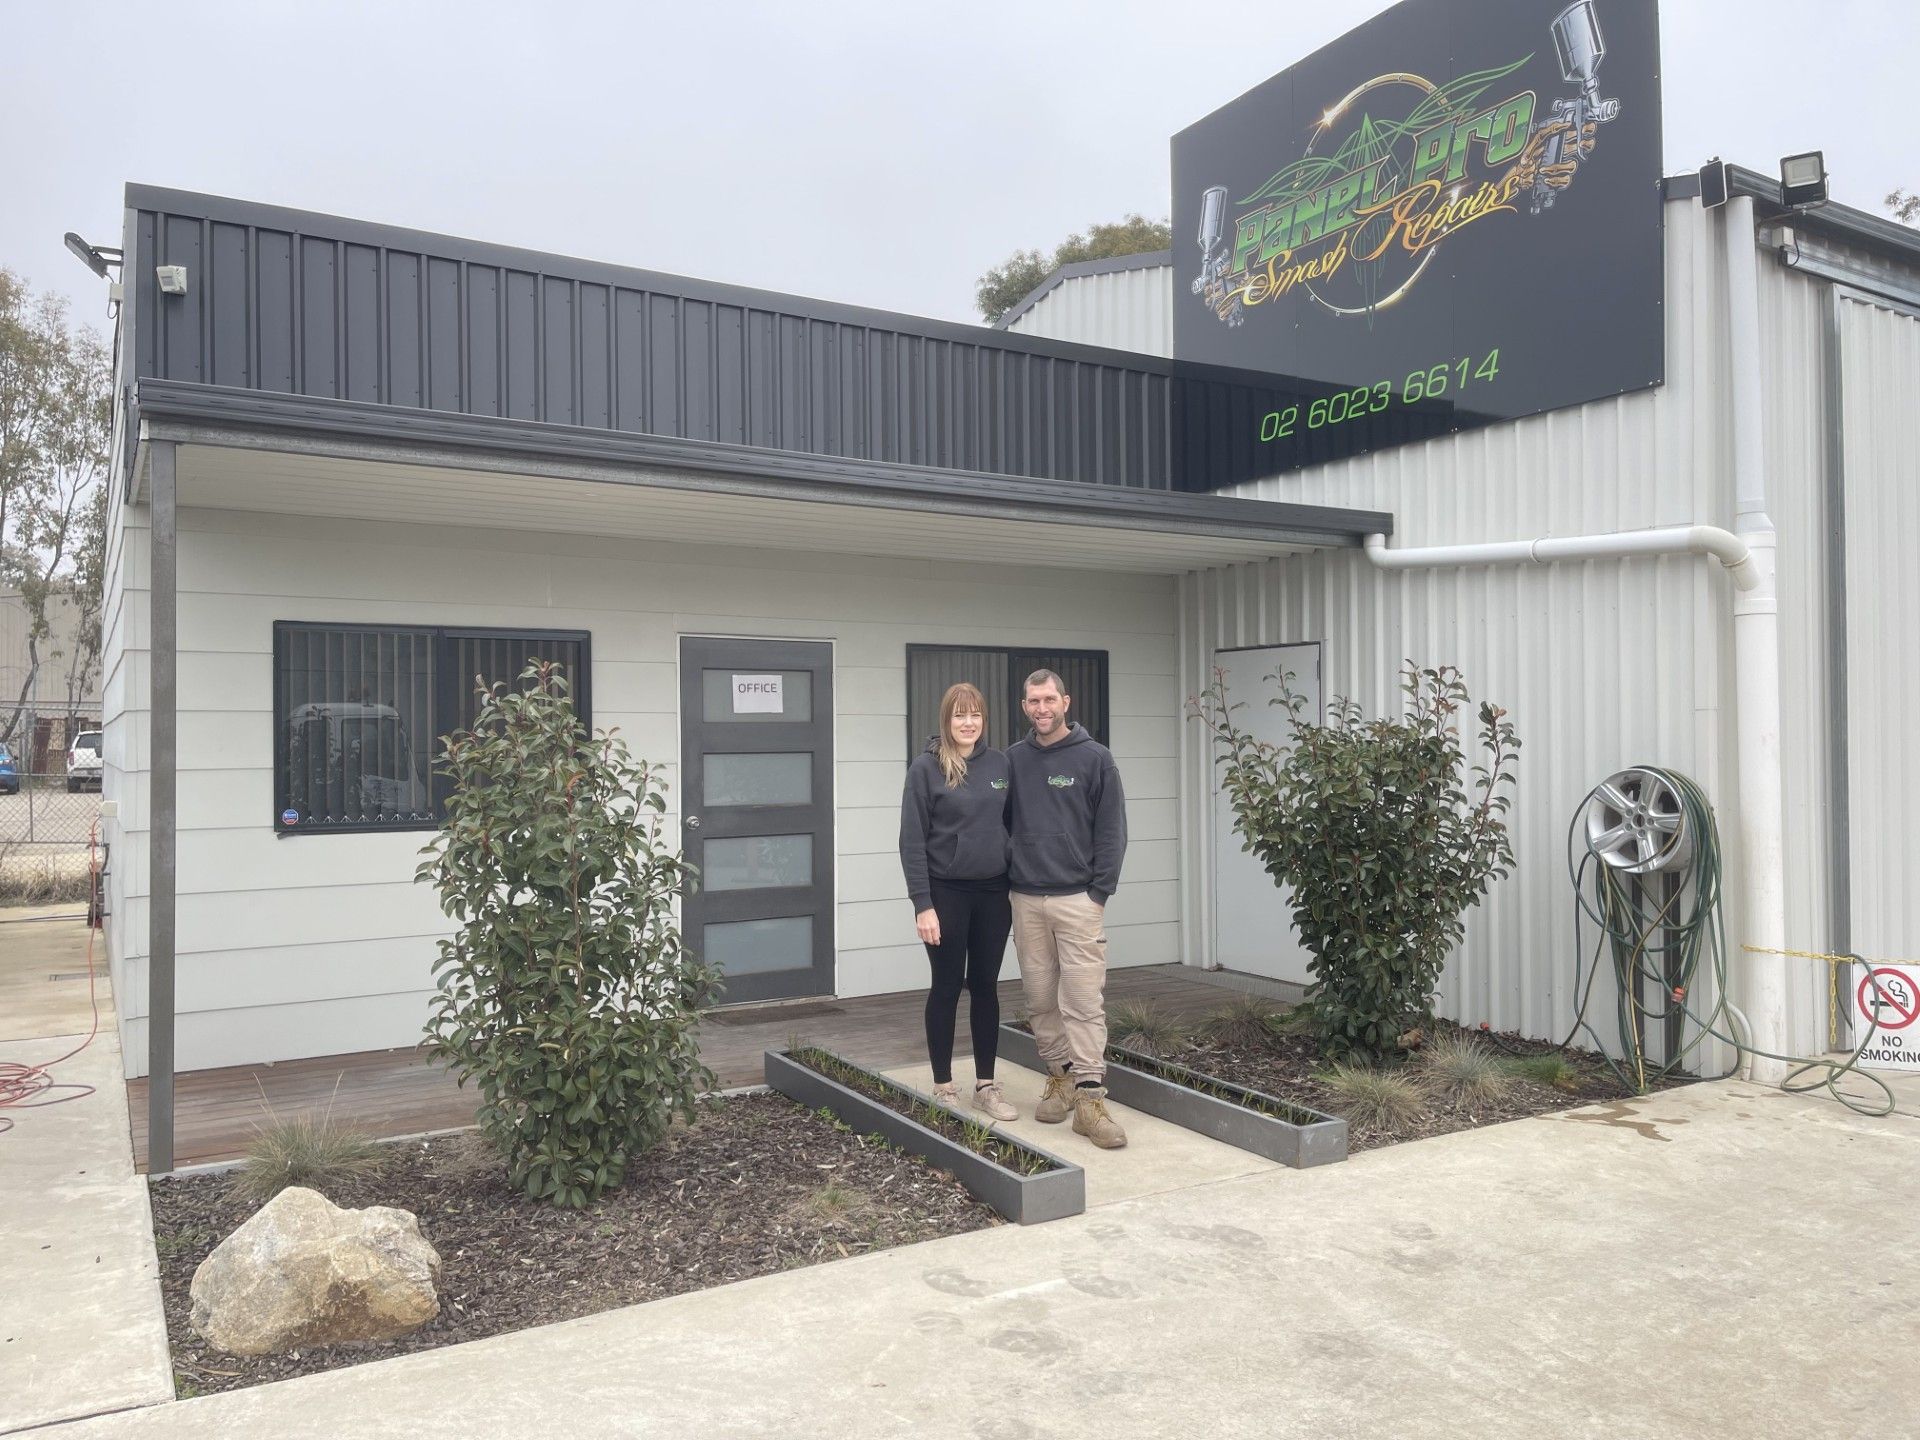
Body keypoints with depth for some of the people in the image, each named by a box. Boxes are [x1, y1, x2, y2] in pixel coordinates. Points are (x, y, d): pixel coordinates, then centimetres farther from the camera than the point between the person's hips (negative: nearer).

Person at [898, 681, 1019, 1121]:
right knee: (947, 988, 6)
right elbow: (912, 841, -10)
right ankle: (944, 1087, 18)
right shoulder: (926, 767, -7)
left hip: (993, 892, 4)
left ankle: (986, 1084, 22)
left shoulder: (1000, 764, 5)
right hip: (946, 893, -4)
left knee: (985, 987, 11)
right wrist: (922, 904, -15)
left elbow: (1012, 826, 11)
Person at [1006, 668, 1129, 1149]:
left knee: (1084, 1000, -5)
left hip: (1078, 898, -3)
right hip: (1026, 901, 4)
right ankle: (1061, 1076, 22)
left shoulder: (1095, 758, -2)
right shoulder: (1013, 760, 8)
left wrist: (1100, 890, -9)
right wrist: (1007, 881, 5)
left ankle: (1090, 1097, -2)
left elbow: (1111, 830, -3)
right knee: (1040, 999, 9)